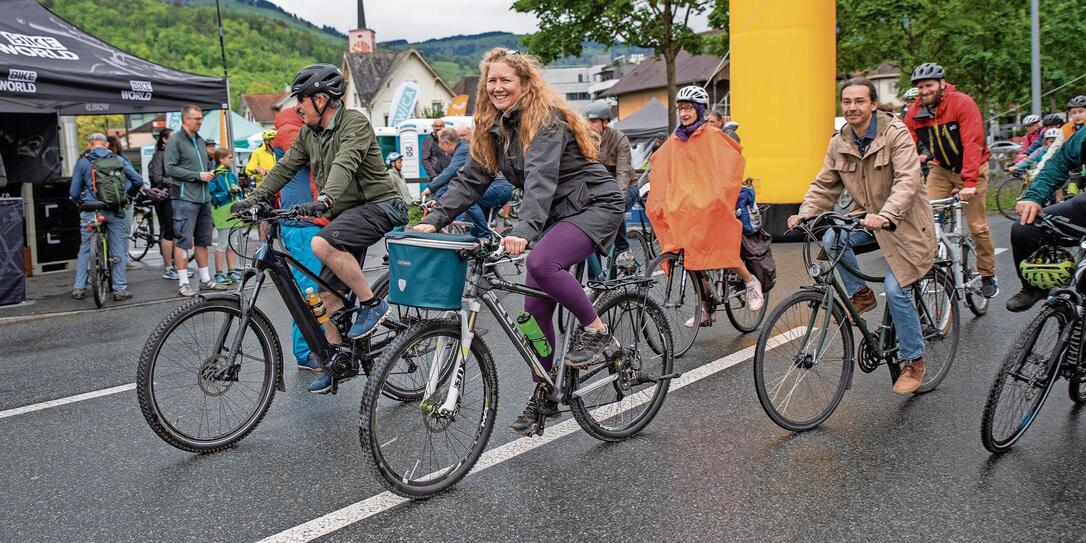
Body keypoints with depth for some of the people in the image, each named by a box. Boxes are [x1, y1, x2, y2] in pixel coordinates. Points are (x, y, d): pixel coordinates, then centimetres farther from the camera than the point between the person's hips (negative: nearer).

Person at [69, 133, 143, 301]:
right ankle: (120, 289, 3)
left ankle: (78, 288, 11)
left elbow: (74, 192, 5)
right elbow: (138, 181, 5)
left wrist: (79, 202, 26)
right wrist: (129, 196, 23)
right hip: (116, 211, 0)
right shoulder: (119, 160, 8)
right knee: (119, 250, 5)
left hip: (91, 210, 0)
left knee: (85, 249, 12)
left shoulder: (83, 161, 6)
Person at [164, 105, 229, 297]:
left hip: (204, 197, 8)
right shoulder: (175, 140, -6)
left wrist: (211, 173, 6)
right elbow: (170, 168, -14)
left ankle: (205, 278, 20)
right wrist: (198, 175, -16)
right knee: (183, 240, -6)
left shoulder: (200, 141, 18)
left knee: (203, 240, 12)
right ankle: (183, 282, -2)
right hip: (184, 198, -8)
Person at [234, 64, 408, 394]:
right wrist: (253, 200, -2)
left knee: (322, 244, -33)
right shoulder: (308, 134, 11)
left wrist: (325, 199, -46)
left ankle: (372, 304, -17)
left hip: (378, 205, -8)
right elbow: (285, 168, 10)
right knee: (328, 293, 6)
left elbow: (345, 163, -30)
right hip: (345, 213, 9)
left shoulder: (355, 123, -14)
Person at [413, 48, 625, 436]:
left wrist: (523, 231, -47)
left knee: (541, 261, -34)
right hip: (556, 213, 8)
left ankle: (597, 333, -15)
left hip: (594, 204, -8)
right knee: (535, 308, 0)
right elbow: (470, 180, 3)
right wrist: (434, 220, -10)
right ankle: (544, 396, 13)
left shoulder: (546, 119, -18)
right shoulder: (494, 127, 5)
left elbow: (540, 178, -33)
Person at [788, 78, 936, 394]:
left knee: (895, 289, -15)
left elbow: (908, 180, -28)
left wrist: (885, 215, -44)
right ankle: (860, 294, 0)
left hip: (903, 220, -5)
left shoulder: (896, 133, -17)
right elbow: (824, 186, 5)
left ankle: (913, 361, 4)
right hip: (867, 216, 5)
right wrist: (805, 213, -14)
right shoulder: (839, 144, 1)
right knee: (831, 239, -25)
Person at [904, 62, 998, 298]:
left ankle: (988, 276, 16)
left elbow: (972, 143, -30)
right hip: (941, 168, 4)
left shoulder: (963, 103, -23)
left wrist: (969, 183, -39)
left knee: (977, 225, -2)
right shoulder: (915, 113, -11)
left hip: (971, 168, -3)